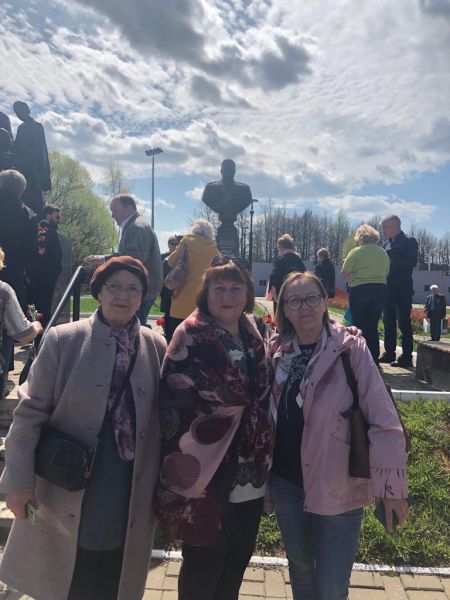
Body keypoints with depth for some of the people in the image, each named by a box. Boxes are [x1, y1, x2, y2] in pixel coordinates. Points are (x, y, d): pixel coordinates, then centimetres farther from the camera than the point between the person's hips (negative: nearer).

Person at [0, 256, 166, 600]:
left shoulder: (156, 347, -3)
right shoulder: (63, 340, -10)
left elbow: (164, 417, 3)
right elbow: (31, 411, -6)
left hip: (129, 499, 2)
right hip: (67, 494, -1)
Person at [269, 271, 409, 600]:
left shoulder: (351, 348, -13)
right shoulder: (277, 351, -1)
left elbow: (383, 419, -14)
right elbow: (266, 411, 7)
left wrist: (390, 484, -15)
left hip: (338, 485, -4)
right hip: (286, 481, 4)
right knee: (300, 567, 22)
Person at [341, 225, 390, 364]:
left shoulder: (356, 252, -8)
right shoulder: (384, 253, 6)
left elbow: (344, 274, -6)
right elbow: (386, 274, 11)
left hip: (360, 291, -4)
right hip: (380, 291, 4)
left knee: (359, 326, 7)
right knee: (372, 326, 14)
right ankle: (374, 360, 16)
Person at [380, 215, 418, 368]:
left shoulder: (409, 241, -5)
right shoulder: (386, 243, 14)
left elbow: (411, 262, -15)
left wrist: (391, 259, -18)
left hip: (403, 289, -7)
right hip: (388, 288, 7)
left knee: (404, 322, -6)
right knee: (388, 322, 10)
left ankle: (406, 357, -1)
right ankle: (389, 353, 19)